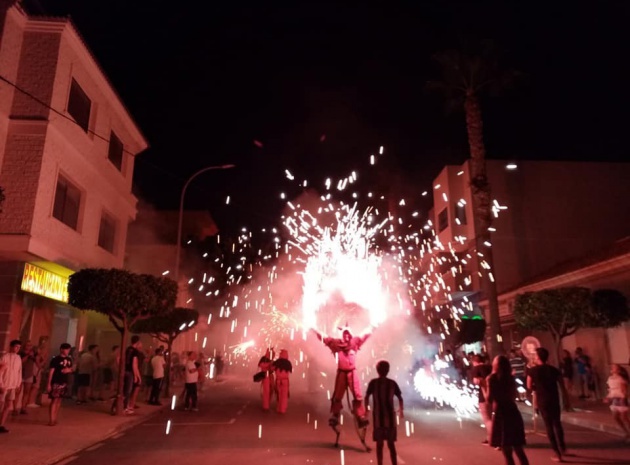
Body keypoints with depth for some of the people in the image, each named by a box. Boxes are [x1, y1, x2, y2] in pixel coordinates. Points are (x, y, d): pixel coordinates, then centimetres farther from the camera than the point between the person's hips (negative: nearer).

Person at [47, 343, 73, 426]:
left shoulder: (69, 359, 9)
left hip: (64, 383, 6)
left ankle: (55, 419, 19)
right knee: (54, 400, -7)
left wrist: (69, 370, -5)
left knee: (59, 401, 11)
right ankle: (51, 420, -3)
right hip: (56, 383, -6)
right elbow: (51, 372, -11)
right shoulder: (56, 359, -10)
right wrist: (49, 384, -13)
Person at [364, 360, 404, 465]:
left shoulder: (373, 383, -2)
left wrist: (366, 409, 9)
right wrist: (401, 410, 20)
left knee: (379, 444, 9)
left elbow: (367, 397, -8)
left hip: (378, 417, -1)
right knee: (391, 444, 10)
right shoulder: (392, 383, 1)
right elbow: (400, 398, 3)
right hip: (390, 417, 1)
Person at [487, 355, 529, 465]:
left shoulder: (492, 378, -9)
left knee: (507, 452, 3)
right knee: (518, 450, 15)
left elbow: (489, 399, -10)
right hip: (513, 413, 6)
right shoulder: (510, 378, 6)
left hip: (500, 415, -5)